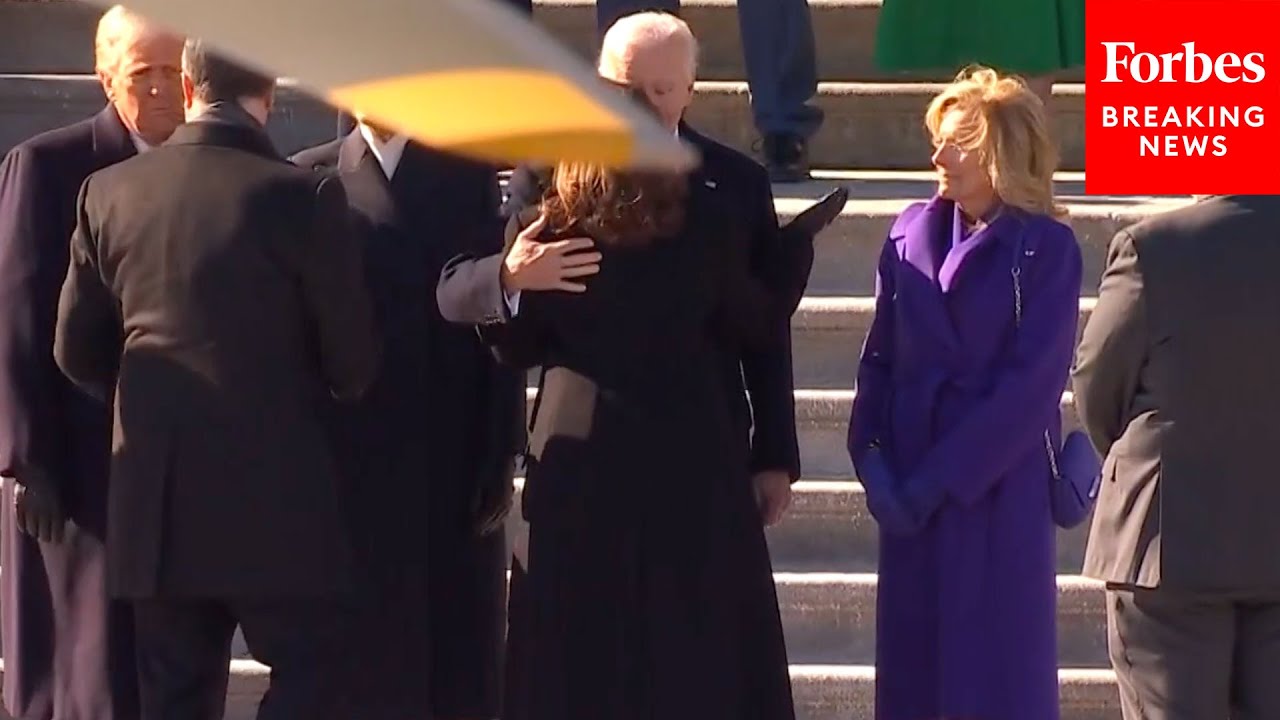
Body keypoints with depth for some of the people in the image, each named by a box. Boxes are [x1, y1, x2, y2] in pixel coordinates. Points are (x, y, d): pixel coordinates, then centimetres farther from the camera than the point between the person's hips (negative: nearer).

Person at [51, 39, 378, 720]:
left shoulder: (108, 192, 1)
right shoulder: (301, 196, -12)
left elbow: (77, 350, 8)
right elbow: (352, 359, -6)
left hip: (153, 497, 5)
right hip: (274, 494, -4)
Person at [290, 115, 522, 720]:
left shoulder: (468, 175, 7)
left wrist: (501, 454, -3)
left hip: (454, 460, 1)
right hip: (351, 457, 0)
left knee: (459, 663, 2)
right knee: (359, 655, 1)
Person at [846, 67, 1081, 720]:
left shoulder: (1044, 248, -6)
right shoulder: (912, 233, 7)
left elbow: (1033, 381, -12)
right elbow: (880, 355, 9)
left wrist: (940, 479, -15)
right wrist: (869, 455, -6)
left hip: (999, 486, -4)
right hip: (910, 485, 4)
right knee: (912, 663, 5)